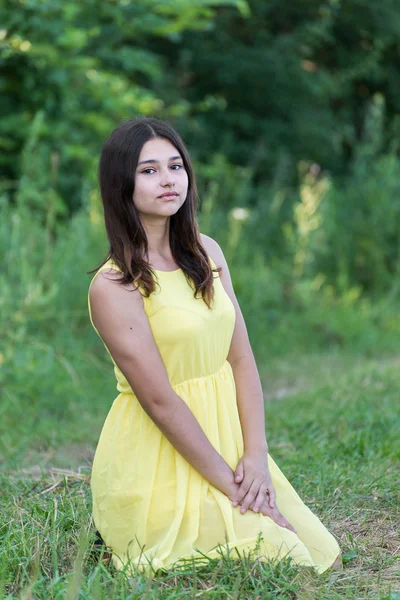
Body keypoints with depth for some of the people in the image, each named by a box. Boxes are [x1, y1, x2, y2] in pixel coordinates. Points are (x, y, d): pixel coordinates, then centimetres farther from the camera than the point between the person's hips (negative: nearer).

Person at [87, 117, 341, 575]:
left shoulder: (206, 253, 4)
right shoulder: (112, 286, -17)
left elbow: (241, 359, 1)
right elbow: (160, 400, -19)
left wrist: (257, 456, -10)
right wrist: (230, 485, -18)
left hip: (225, 443, 7)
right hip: (158, 464, -7)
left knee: (323, 559, 5)